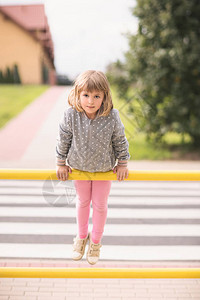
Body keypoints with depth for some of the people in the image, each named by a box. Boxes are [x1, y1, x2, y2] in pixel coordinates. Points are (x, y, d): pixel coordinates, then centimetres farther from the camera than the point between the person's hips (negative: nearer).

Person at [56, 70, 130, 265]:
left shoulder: (112, 117, -28)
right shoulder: (70, 115, -27)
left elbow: (120, 141, -11)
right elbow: (63, 140, -11)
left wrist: (122, 164, -1)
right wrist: (61, 164, -1)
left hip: (104, 168, -1)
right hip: (79, 167, 1)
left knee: (100, 204, 15)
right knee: (82, 202, 21)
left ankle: (96, 241, 39)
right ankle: (82, 236, 45)